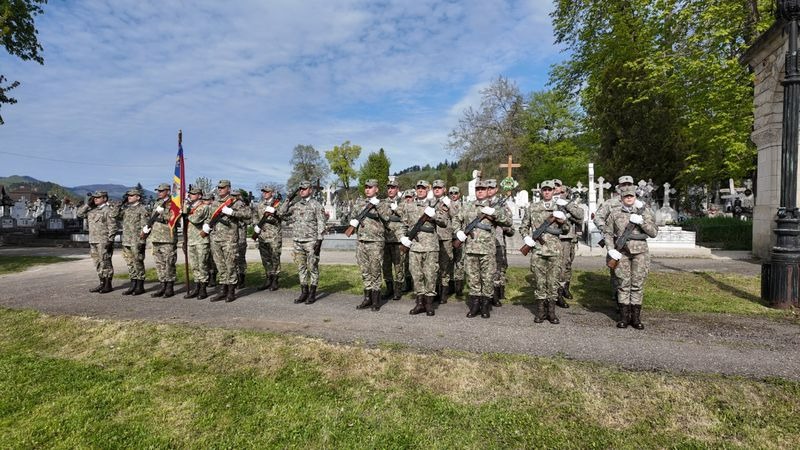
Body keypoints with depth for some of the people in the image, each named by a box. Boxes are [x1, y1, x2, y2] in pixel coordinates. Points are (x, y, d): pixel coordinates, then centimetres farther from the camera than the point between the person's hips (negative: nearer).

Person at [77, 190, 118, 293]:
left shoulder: (109, 210, -8)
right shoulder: (92, 210, 16)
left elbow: (112, 227, -13)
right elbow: (80, 214, 16)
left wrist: (110, 240, -19)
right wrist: (88, 204, 6)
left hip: (104, 241, -8)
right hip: (93, 241, 8)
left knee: (105, 263, -4)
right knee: (98, 263, 11)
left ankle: (108, 285, 3)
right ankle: (102, 283, 19)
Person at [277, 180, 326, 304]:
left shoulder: (316, 205, -4)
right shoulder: (295, 205, 11)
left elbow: (321, 224, -8)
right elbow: (281, 214, 8)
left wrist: (319, 240, -15)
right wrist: (288, 200, 2)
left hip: (311, 242, -5)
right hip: (297, 242, 6)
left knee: (313, 268, 1)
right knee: (301, 268, 10)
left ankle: (312, 294, 8)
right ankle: (304, 292, 18)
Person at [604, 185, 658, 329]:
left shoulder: (645, 212, 6)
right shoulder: (615, 214, 6)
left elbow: (654, 233, -1)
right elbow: (607, 233, 7)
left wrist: (641, 221, -15)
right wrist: (611, 249, -5)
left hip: (640, 252, 0)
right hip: (622, 252, 0)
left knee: (638, 284, 2)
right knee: (623, 284, 2)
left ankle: (636, 317, 10)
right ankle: (624, 317, 9)